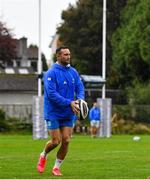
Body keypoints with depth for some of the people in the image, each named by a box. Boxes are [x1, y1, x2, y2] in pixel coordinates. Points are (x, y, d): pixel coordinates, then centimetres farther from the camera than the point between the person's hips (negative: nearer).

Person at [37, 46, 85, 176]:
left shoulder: (73, 72, 6)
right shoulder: (51, 73, -13)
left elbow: (80, 88, 6)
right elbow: (52, 93, -20)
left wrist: (80, 99, -17)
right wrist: (69, 103, -25)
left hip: (68, 114, 5)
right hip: (53, 113, -5)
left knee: (66, 141, -2)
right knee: (56, 141, -5)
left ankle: (57, 167, 13)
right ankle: (43, 155, 27)